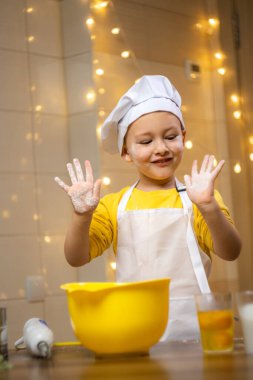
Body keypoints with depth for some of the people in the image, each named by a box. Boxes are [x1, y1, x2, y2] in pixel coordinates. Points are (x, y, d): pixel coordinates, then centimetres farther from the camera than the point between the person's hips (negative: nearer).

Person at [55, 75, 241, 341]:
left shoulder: (194, 199, 5)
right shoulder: (114, 205, 9)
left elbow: (230, 252, -5)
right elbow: (76, 258, 5)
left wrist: (208, 207, -21)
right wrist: (82, 216, -13)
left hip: (190, 325, -1)